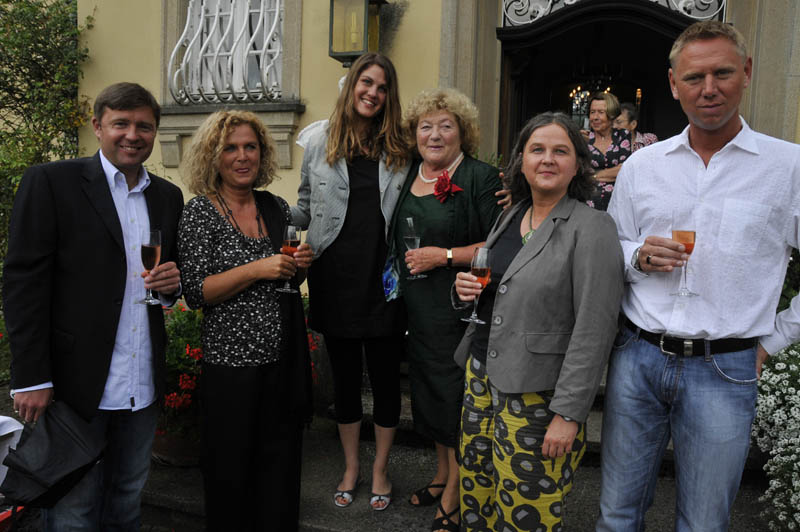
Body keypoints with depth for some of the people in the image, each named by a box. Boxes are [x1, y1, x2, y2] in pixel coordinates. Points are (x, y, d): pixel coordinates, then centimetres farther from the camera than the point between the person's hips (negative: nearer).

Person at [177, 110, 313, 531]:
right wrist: (257, 269, -22)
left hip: (286, 355, 5)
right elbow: (195, 292, -12)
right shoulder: (199, 213, -6)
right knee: (232, 468, 8)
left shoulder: (276, 207, 8)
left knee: (282, 459, 15)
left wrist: (299, 264, -2)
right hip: (233, 360, -4)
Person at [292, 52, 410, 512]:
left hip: (384, 283, 0)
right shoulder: (320, 145, 4)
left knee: (386, 376, 9)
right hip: (336, 281, 1)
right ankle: (351, 468, 34)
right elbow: (305, 211, 8)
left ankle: (380, 470, 31)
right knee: (345, 377, 14)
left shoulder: (400, 150, 4)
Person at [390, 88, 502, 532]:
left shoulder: (481, 178, -10)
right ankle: (442, 476, 37)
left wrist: (446, 255, -19)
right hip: (418, 309, 7)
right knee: (430, 392, 18)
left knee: (456, 398, 2)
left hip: (460, 308, -7)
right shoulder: (409, 176, 10)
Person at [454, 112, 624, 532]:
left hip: (537, 395, -6)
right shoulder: (508, 217, 9)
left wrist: (568, 414, -18)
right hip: (482, 374, 7)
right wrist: (468, 289, 0)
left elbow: (594, 328, -16)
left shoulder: (592, 227, -12)